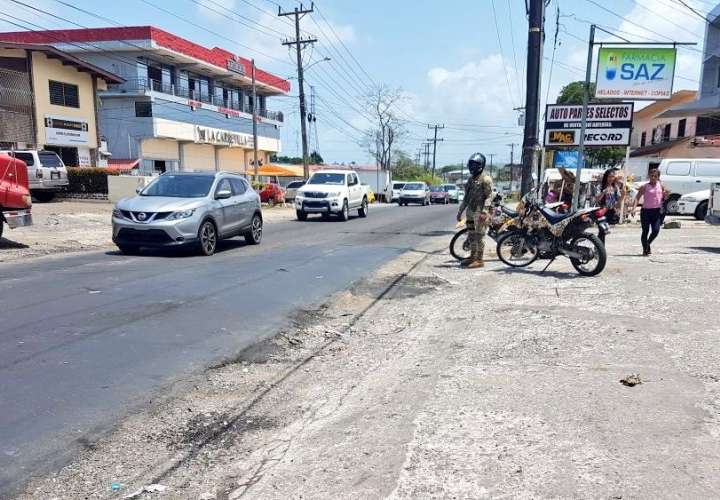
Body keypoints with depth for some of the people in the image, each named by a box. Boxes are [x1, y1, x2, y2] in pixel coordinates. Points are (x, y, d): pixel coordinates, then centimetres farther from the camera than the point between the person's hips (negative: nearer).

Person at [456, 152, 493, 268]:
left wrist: (484, 212, -25)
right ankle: (472, 257, 23)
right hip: (470, 212, 8)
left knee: (479, 236, -6)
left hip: (479, 212, -8)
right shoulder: (470, 179, 18)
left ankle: (479, 260, -1)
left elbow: (488, 197, -15)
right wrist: (460, 211, 21)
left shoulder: (485, 180, -8)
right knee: (471, 236, 13)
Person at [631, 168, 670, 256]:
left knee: (656, 231, -6)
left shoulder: (661, 186, 8)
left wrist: (666, 195, -6)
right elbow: (637, 198, -7)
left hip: (657, 211, 2)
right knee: (645, 231, 1)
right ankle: (645, 249, 15)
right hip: (646, 210, -2)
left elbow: (664, 199, 17)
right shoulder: (644, 187, -1)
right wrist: (634, 208, -20)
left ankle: (648, 244, 22)